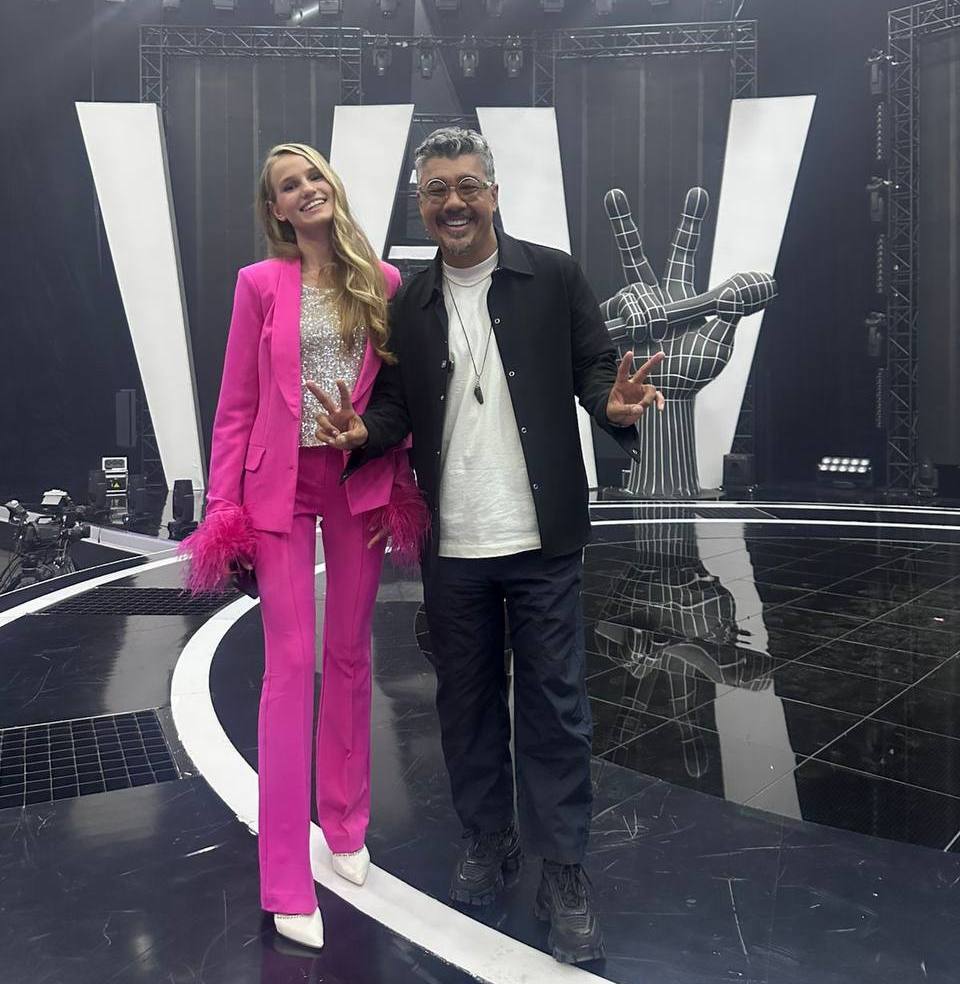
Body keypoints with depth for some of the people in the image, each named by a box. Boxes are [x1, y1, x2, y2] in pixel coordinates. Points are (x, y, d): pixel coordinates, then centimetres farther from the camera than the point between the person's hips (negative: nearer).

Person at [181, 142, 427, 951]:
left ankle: (345, 824, 31)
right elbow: (236, 405, -1)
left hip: (364, 482, 2)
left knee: (351, 657, 12)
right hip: (282, 483, -2)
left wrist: (401, 486, 1)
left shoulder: (383, 282, 4)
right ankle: (288, 881, 10)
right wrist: (223, 505, -5)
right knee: (291, 665, -2)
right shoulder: (261, 284, -1)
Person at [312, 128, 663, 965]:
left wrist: (614, 403, -22)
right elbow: (398, 401, 9)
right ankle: (487, 840, 36)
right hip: (451, 547, 3)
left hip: (543, 539, -3)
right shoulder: (407, 303, 8)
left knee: (554, 703, 6)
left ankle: (564, 872, 22)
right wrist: (364, 430, -12)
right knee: (467, 697, 16)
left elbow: (594, 364, 0)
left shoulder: (555, 276, 0)